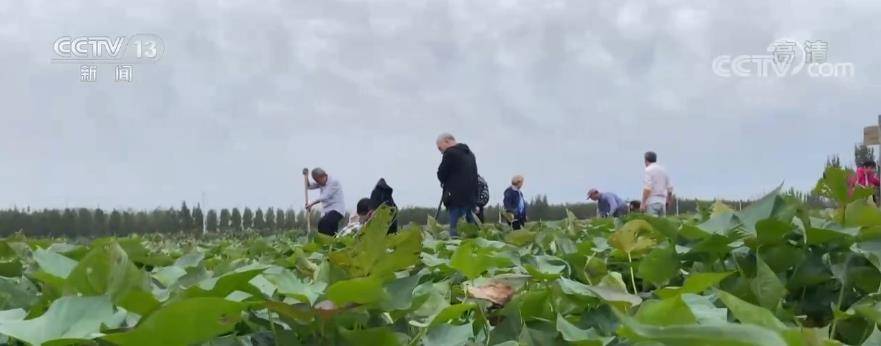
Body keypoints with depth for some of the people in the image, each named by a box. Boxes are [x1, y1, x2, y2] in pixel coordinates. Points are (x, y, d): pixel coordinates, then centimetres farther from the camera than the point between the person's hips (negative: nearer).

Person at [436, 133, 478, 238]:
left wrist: (445, 183, 15)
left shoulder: (450, 153, -7)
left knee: (456, 231, -10)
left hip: (456, 198, -8)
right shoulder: (469, 153, 20)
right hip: (470, 197, 8)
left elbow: (441, 175, -5)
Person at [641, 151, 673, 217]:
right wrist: (667, 202, 24)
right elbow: (670, 188, 16)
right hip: (662, 202, 7)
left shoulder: (649, 170, -6)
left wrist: (643, 203, -16)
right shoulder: (663, 169, 16)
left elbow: (647, 188, -16)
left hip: (652, 202, -7)